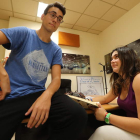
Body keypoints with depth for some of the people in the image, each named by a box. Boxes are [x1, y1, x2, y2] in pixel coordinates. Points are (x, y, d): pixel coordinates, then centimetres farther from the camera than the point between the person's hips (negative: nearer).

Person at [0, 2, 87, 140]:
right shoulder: (24, 33, 3)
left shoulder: (56, 50, 9)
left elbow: (56, 78, -1)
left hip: (39, 93, 3)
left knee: (78, 115, -19)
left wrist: (46, 95, -22)